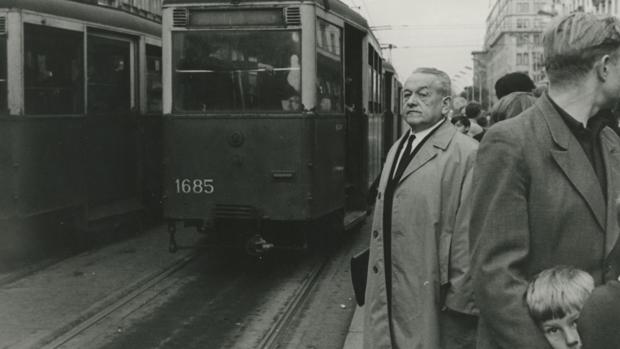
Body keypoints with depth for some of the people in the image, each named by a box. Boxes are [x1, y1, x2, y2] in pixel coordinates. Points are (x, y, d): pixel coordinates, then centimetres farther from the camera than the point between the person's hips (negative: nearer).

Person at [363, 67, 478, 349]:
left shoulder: (466, 154, -14)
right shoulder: (397, 149, 14)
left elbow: (470, 233, -17)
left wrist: (460, 299, -16)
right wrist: (378, 285, 14)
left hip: (435, 300, -7)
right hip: (389, 297, 7)